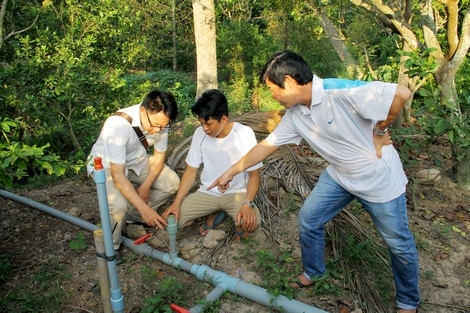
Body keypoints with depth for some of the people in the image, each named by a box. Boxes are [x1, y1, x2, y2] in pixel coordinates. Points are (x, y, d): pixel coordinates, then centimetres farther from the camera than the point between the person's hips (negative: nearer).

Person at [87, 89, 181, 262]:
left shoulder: (160, 120, -21)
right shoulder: (117, 125, -38)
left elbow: (159, 155, -4)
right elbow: (118, 175, -39)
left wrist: (146, 185, -16)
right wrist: (144, 208, -42)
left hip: (137, 161, 6)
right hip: (106, 164, -6)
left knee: (172, 183, -9)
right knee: (119, 204, -31)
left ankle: (133, 215, 13)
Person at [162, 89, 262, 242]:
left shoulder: (244, 134, -18)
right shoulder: (200, 134, -8)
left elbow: (254, 174, -12)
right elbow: (191, 171, -1)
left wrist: (248, 204, -28)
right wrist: (176, 203, -11)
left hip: (237, 193, -3)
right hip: (207, 192, 4)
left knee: (251, 223, -33)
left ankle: (239, 223, 6)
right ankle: (214, 213, 11)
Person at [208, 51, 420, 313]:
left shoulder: (340, 92, -30)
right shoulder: (295, 114, -6)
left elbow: (402, 94, -30)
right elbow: (267, 145, 2)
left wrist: (379, 132, -17)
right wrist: (231, 172, 7)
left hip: (379, 178, -6)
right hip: (340, 174, 6)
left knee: (399, 243, 10)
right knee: (309, 219, 9)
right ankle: (313, 273, 33)